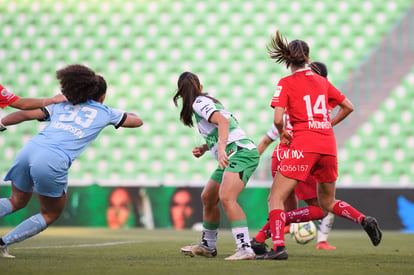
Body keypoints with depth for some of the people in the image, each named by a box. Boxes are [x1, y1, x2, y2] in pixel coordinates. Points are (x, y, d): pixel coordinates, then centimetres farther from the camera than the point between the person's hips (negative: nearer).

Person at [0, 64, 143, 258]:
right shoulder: (105, 113, 20)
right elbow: (137, 121, 34)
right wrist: (124, 114, 53)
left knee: (17, 201, 27)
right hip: (53, 162, -4)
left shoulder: (60, 105, 25)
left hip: (28, 150, 4)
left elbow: (25, 114, 15)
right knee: (50, 214, 19)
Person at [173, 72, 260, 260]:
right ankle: (208, 246, 36)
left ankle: (245, 249, -33)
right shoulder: (206, 101, 22)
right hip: (234, 156, 10)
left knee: (226, 197, -27)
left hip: (241, 152, -10)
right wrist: (204, 148, 16)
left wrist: (221, 149, -33)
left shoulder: (199, 103, -6)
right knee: (208, 198, 20)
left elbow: (223, 121, -23)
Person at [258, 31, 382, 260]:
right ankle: (364, 220, -1)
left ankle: (278, 247, -19)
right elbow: (348, 107, 19)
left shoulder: (286, 83, -1)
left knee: (276, 198, -1)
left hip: (304, 145, -5)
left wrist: (282, 134, 8)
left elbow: (278, 119, -11)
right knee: (327, 203, 22)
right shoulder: (322, 81, 14)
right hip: (328, 146, 5)